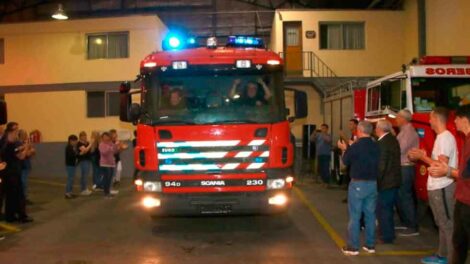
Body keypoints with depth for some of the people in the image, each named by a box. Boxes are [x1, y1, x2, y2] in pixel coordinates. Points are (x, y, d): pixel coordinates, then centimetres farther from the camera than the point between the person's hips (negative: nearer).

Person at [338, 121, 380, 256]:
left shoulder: (356, 146, -15)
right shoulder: (376, 146, 3)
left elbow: (346, 161, -2)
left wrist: (345, 149, 18)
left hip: (358, 184, -6)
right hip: (372, 183, 6)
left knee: (354, 216, -1)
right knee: (370, 215, 11)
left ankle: (353, 247, 2)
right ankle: (370, 245, 17)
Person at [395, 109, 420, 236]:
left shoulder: (409, 131, -15)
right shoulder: (404, 131, 16)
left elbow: (399, 150, -21)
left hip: (406, 168, -10)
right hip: (401, 168, 10)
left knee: (405, 197, -7)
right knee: (399, 196, 16)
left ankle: (413, 228, -2)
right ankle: (405, 223, 26)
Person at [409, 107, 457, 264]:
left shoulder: (445, 138, -17)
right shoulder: (441, 137, 14)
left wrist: (422, 156, -14)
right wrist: (423, 156, 9)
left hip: (442, 189, -10)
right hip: (436, 188, 10)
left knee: (448, 225, -4)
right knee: (442, 224, 17)